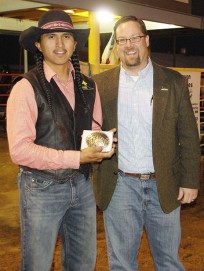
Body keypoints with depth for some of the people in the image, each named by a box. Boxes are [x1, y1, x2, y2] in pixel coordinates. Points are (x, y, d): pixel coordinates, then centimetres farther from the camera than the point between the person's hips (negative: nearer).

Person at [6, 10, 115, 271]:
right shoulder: (27, 88, -13)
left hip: (82, 185, 6)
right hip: (42, 188, -5)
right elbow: (19, 150, -20)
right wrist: (76, 158, -22)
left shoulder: (87, 85, 6)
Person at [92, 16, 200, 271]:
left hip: (164, 186, 0)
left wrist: (190, 181, -3)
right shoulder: (100, 83, 2)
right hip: (119, 185, 1)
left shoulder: (174, 81, 0)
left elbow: (188, 135, 0)